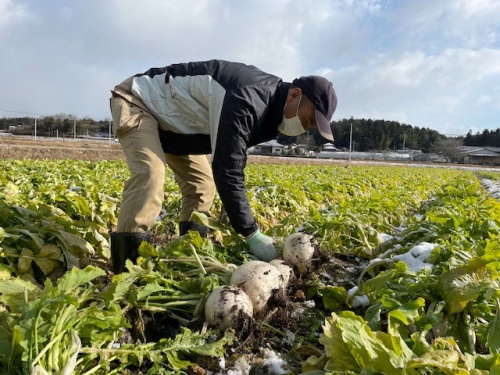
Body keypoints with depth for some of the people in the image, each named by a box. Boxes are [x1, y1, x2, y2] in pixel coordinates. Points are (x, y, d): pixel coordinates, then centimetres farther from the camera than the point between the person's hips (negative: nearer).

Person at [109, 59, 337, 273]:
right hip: (137, 99, -9)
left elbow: (231, 166, 4)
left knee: (202, 182, 1)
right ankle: (126, 268, -24)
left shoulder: (269, 105, -3)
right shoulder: (246, 100, -36)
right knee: (151, 175, -30)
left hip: (170, 118, 9)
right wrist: (252, 234, -31)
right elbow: (227, 171, -38)